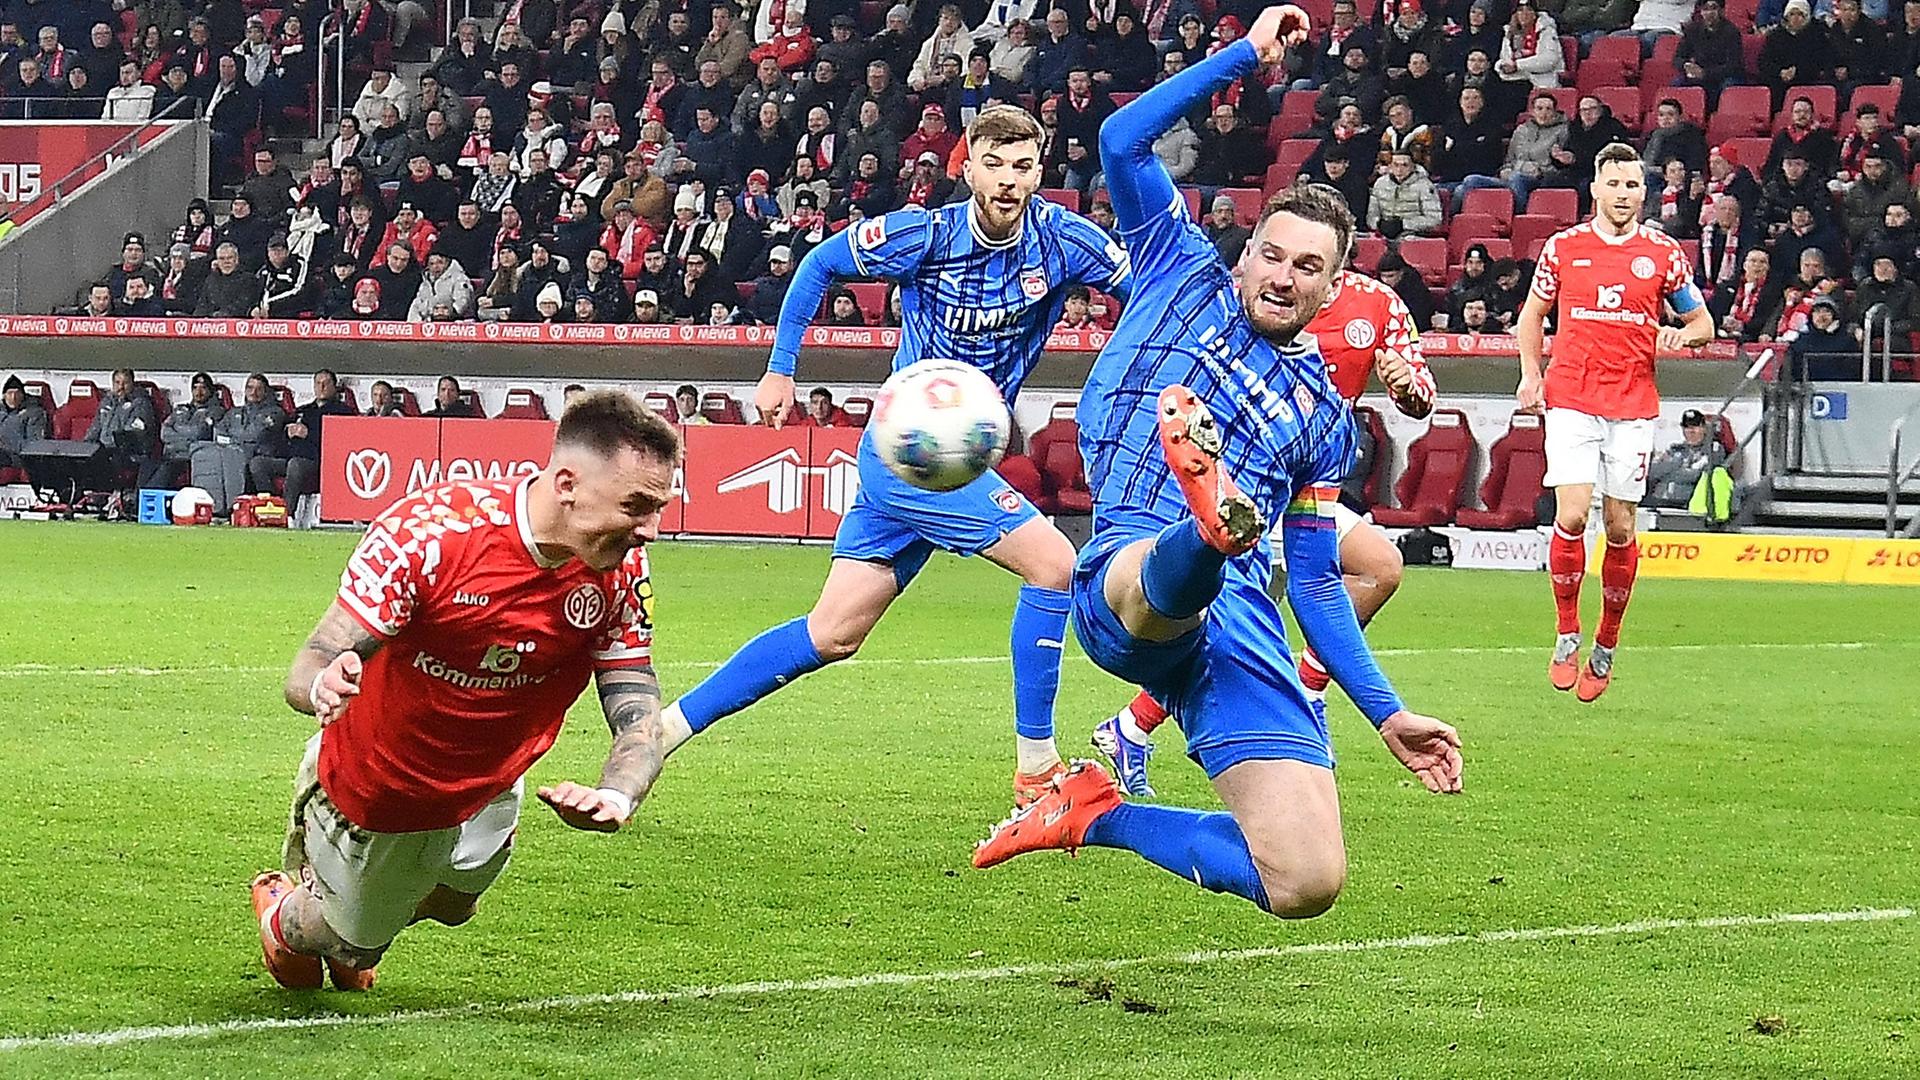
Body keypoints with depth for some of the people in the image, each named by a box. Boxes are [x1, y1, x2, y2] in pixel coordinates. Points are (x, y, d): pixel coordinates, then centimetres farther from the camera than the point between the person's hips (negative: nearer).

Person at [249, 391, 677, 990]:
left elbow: (638, 713, -18)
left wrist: (616, 795, -41)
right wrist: (323, 686, -61)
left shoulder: (621, 570, -22)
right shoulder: (429, 529, -37)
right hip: (373, 789, -4)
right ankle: (282, 914, 53)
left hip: (483, 793, 4)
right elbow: (312, 665, -35)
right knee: (350, 939, 17)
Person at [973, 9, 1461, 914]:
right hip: (1130, 573, -4)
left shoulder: (1322, 414, 24)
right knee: (1170, 583, -45)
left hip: (1243, 628, 4)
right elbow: (1122, 140, 8)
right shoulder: (1186, 277, 18)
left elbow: (1315, 582, 25)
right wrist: (1248, 53, 10)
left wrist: (1386, 713, 19)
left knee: (1308, 885, -11)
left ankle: (1096, 815, 10)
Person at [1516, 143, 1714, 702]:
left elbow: (1703, 323, 13)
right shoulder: (1564, 247, 5)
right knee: (1571, 516, -13)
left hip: (1633, 408, 1)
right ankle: (1567, 634, 3)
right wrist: (1531, 374, 4)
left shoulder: (1663, 253, 5)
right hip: (1570, 401, -1)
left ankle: (1606, 646, 17)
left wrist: (1680, 335, -10)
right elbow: (1532, 313, 18)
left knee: (1620, 526, 2)